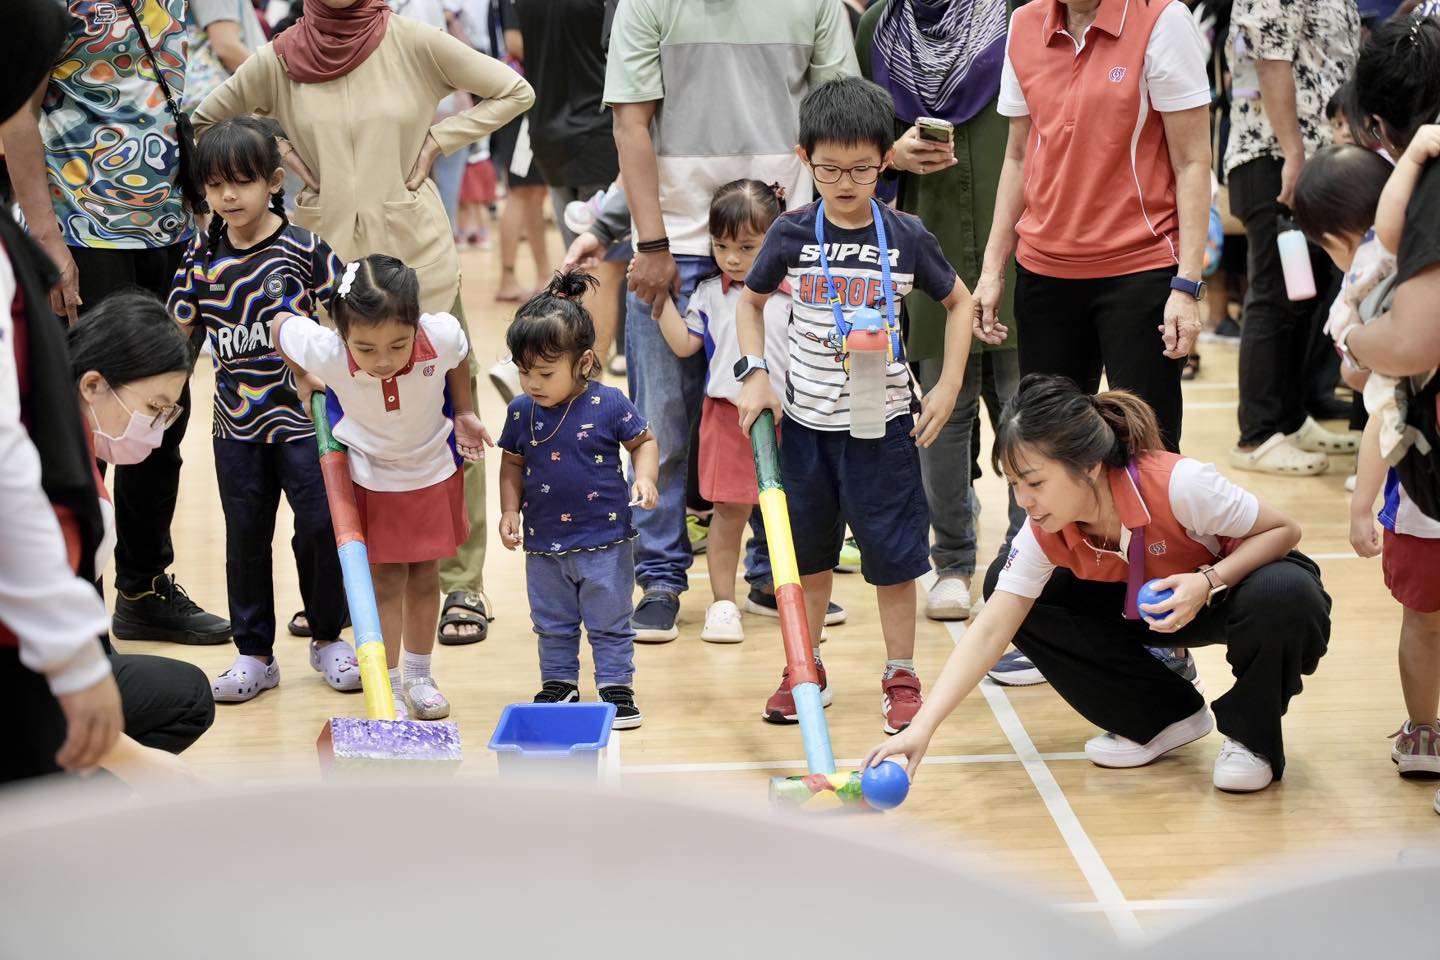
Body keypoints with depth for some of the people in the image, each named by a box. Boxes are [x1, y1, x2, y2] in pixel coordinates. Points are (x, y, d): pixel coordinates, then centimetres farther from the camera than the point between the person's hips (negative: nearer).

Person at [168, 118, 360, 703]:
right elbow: (180, 329, 8)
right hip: (237, 422, 3)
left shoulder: (306, 248, -6)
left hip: (302, 416, -3)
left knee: (322, 524, -3)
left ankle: (328, 639, 18)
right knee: (246, 537, 8)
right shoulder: (202, 257, 3)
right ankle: (254, 655, 19)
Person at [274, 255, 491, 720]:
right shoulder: (325, 351, -35)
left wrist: (464, 414, -2)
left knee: (424, 576, 15)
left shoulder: (442, 336, -33)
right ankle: (388, 689, 13)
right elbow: (282, 326, -12)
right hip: (368, 477, -2)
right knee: (385, 580, 0)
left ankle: (419, 677, 32)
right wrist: (305, 385, -1)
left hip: (433, 470, 2)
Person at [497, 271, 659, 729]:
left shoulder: (609, 405, -13)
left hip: (605, 540, -3)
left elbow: (643, 441, 0)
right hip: (544, 543, 4)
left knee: (610, 623, 7)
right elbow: (513, 463, 10)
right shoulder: (521, 412, -3)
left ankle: (617, 688, 18)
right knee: (552, 625, 16)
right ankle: (558, 685, 30)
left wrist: (645, 478, -16)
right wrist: (510, 510, 1)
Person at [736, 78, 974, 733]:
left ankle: (901, 676, 17)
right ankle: (806, 671, 26)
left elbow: (959, 302, 7)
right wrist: (754, 373, -2)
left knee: (892, 552, 3)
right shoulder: (791, 235, -4)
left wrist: (948, 386, -1)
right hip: (806, 420, 2)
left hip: (883, 421, -1)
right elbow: (750, 301, 11)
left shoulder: (906, 237, -6)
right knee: (809, 550, 12)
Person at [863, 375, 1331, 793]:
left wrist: (1208, 582, -39)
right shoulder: (1044, 532, -22)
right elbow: (990, 630, -24)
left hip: (1233, 587, -5)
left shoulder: (1179, 484, -36)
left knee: (1285, 592, -41)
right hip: (1139, 608, 5)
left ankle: (1251, 735, -9)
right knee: (1002, 584, -13)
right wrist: (922, 728, -34)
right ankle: (1165, 716, -3)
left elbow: (1283, 529, -23)